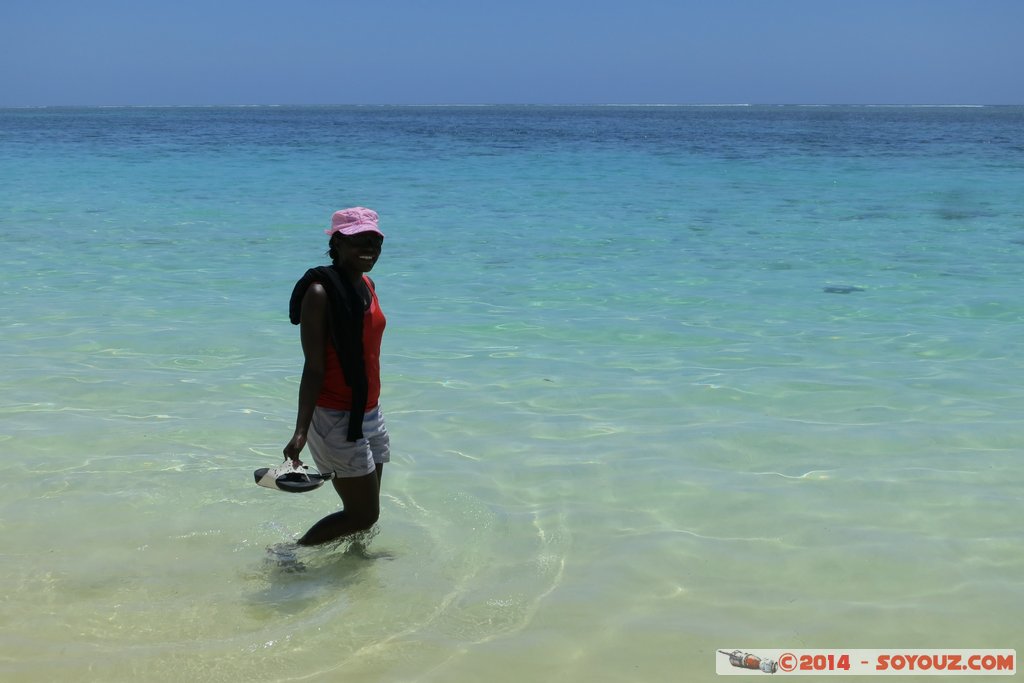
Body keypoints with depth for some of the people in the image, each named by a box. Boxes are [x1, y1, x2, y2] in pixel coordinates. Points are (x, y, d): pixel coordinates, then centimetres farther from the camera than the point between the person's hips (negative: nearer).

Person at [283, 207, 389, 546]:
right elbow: (314, 367, -20)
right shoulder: (321, 292, -17)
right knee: (363, 514, -2)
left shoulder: (366, 285, 8)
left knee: (366, 509, 16)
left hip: (369, 413, 8)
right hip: (336, 418, -8)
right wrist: (301, 431, -25)